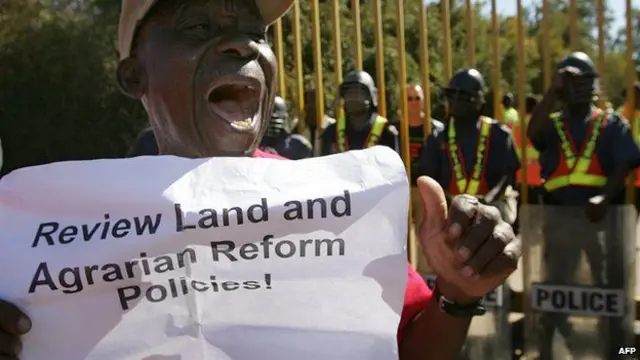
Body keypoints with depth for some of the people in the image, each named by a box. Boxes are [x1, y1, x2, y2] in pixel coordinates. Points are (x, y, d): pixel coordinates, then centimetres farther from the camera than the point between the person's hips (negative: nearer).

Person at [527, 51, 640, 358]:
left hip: (603, 213, -1)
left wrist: (604, 197, -22)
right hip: (559, 214, 1)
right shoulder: (551, 125, 9)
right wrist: (553, 91, -15)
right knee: (556, 284, 11)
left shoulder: (613, 124, 8)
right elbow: (532, 133, -15)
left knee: (610, 285, 6)